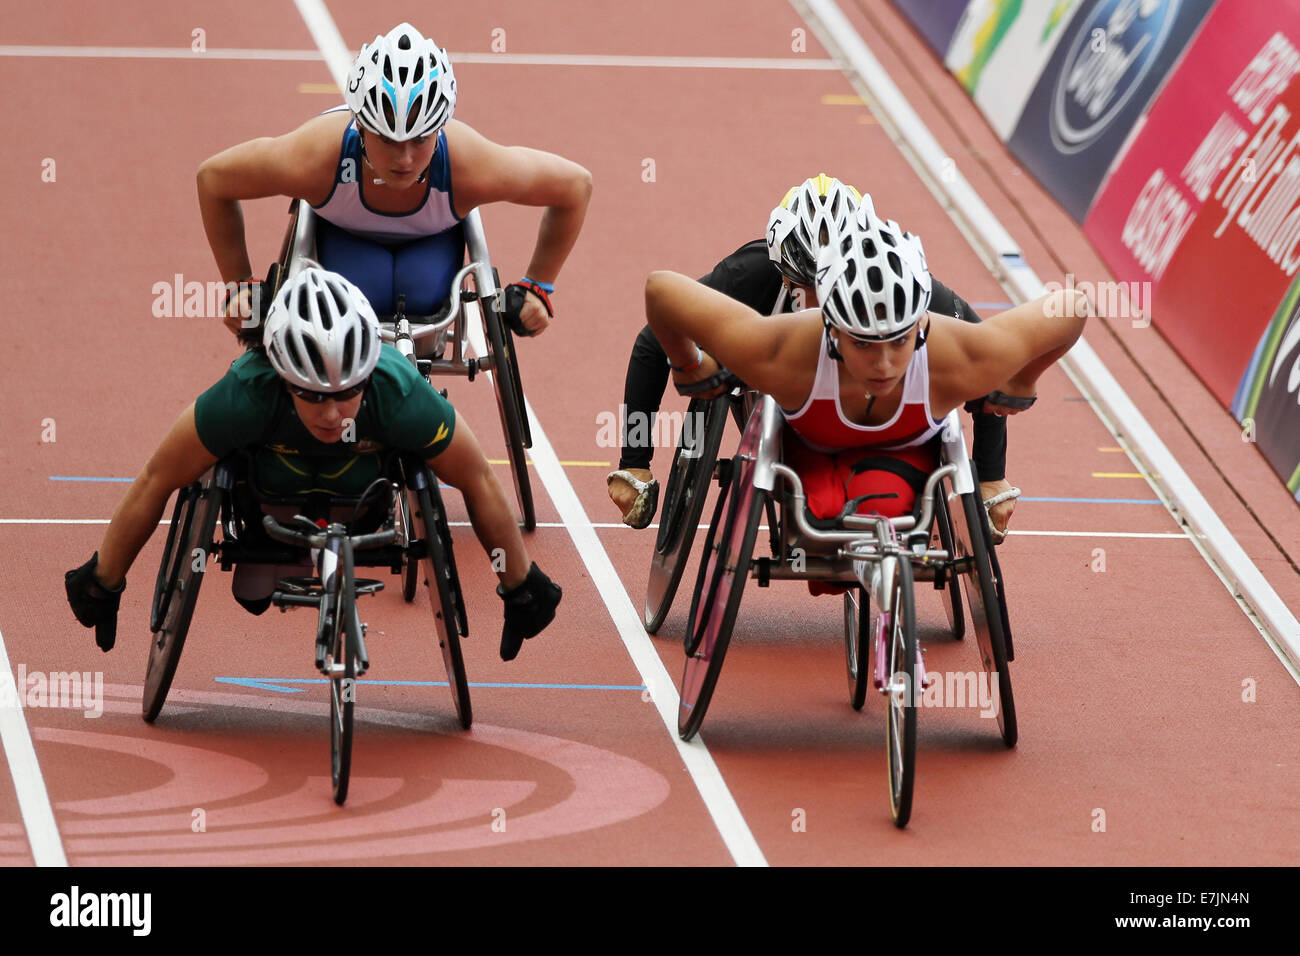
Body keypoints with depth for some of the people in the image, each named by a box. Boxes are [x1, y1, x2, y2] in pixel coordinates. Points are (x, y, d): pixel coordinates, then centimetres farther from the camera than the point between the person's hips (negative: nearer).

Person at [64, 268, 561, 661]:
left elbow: (480, 485, -26)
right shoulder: (247, 393, -44)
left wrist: (523, 591, -13)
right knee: (253, 596, 9)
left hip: (367, 483, 0)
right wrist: (101, 586, -19)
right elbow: (156, 482, -30)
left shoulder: (399, 393, -43)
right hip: (270, 480, 0)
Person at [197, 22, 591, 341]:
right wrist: (240, 287, -21)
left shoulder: (471, 166, -42)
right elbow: (214, 177, -26)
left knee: (423, 301, -24)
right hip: (345, 234, -1)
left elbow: (575, 184, -25)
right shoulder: (315, 158, -44)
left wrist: (536, 287, -19)